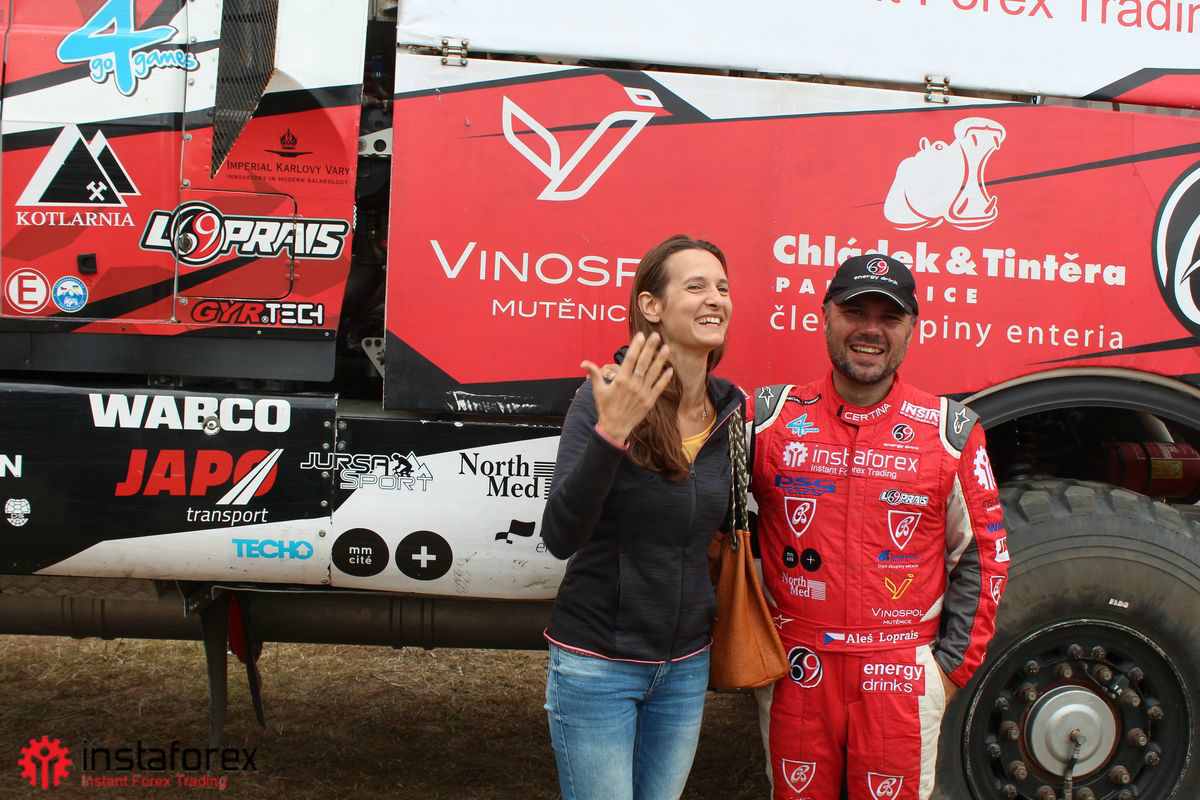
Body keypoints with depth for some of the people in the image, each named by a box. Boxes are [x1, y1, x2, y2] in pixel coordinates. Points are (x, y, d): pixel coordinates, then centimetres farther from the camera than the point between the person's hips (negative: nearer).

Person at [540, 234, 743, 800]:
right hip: (597, 663, -5)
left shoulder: (729, 408, 0)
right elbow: (560, 538, -23)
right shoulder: (607, 398, -15)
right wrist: (610, 431, -35)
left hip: (686, 667, 5)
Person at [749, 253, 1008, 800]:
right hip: (795, 671, 1)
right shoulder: (770, 418, -1)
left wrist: (952, 663, 3)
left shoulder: (951, 432, 0)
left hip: (902, 679, 0)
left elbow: (980, 555, 5)